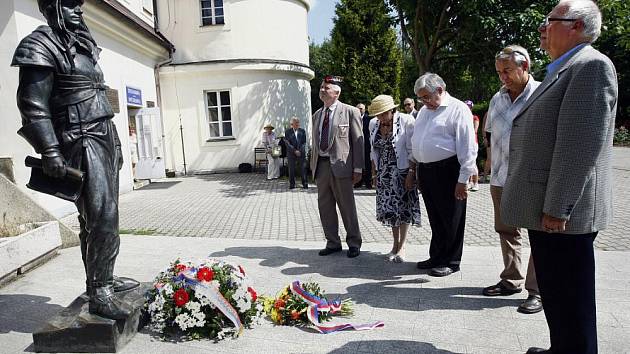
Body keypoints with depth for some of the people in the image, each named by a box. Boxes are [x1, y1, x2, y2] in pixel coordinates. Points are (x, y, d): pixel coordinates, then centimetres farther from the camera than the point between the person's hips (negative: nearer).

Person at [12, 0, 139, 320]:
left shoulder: (83, 45, 21)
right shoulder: (41, 47, -6)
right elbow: (33, 105, -14)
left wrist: (114, 144, 21)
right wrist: (50, 153, -22)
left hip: (105, 137, 9)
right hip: (81, 142, -8)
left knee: (99, 216, 12)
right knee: (102, 216, -14)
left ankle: (102, 278, 23)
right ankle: (99, 294, -7)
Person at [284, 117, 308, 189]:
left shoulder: (302, 131, 7)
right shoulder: (288, 132, 2)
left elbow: (304, 142, 4)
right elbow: (287, 143, -3)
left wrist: (300, 151, -9)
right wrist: (295, 151, -11)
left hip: (301, 153, 1)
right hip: (291, 153, -1)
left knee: (303, 168, 0)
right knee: (291, 169, 1)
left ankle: (305, 184, 8)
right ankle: (292, 184, 12)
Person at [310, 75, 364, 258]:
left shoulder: (350, 112, -3)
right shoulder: (317, 115, 15)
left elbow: (358, 141, -5)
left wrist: (357, 168, -10)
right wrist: (313, 165, 11)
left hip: (340, 166, -6)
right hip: (321, 165, 6)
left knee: (347, 207, 3)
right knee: (325, 207, 10)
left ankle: (354, 243, 20)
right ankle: (333, 243, 24)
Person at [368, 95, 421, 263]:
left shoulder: (406, 121, -11)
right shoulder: (374, 125, 7)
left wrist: (411, 173, -16)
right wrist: (375, 173, 11)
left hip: (402, 172, -5)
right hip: (384, 174, 5)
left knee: (404, 208, 0)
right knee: (389, 209, 8)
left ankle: (401, 247, 12)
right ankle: (395, 244, 21)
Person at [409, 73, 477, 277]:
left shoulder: (458, 109, -7)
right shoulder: (424, 111, 17)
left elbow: (467, 148, -12)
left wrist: (463, 180, -16)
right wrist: (413, 170, 20)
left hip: (447, 172, -7)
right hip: (425, 171, 7)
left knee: (451, 220, 4)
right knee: (435, 218, 16)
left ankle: (451, 262, 17)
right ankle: (436, 257, 28)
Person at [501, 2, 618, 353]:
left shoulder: (592, 65, -13)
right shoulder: (563, 70, 19)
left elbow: (580, 146, -21)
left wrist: (557, 208, -22)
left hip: (561, 213, -10)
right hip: (547, 208, 10)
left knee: (570, 299, 3)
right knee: (555, 293, 20)